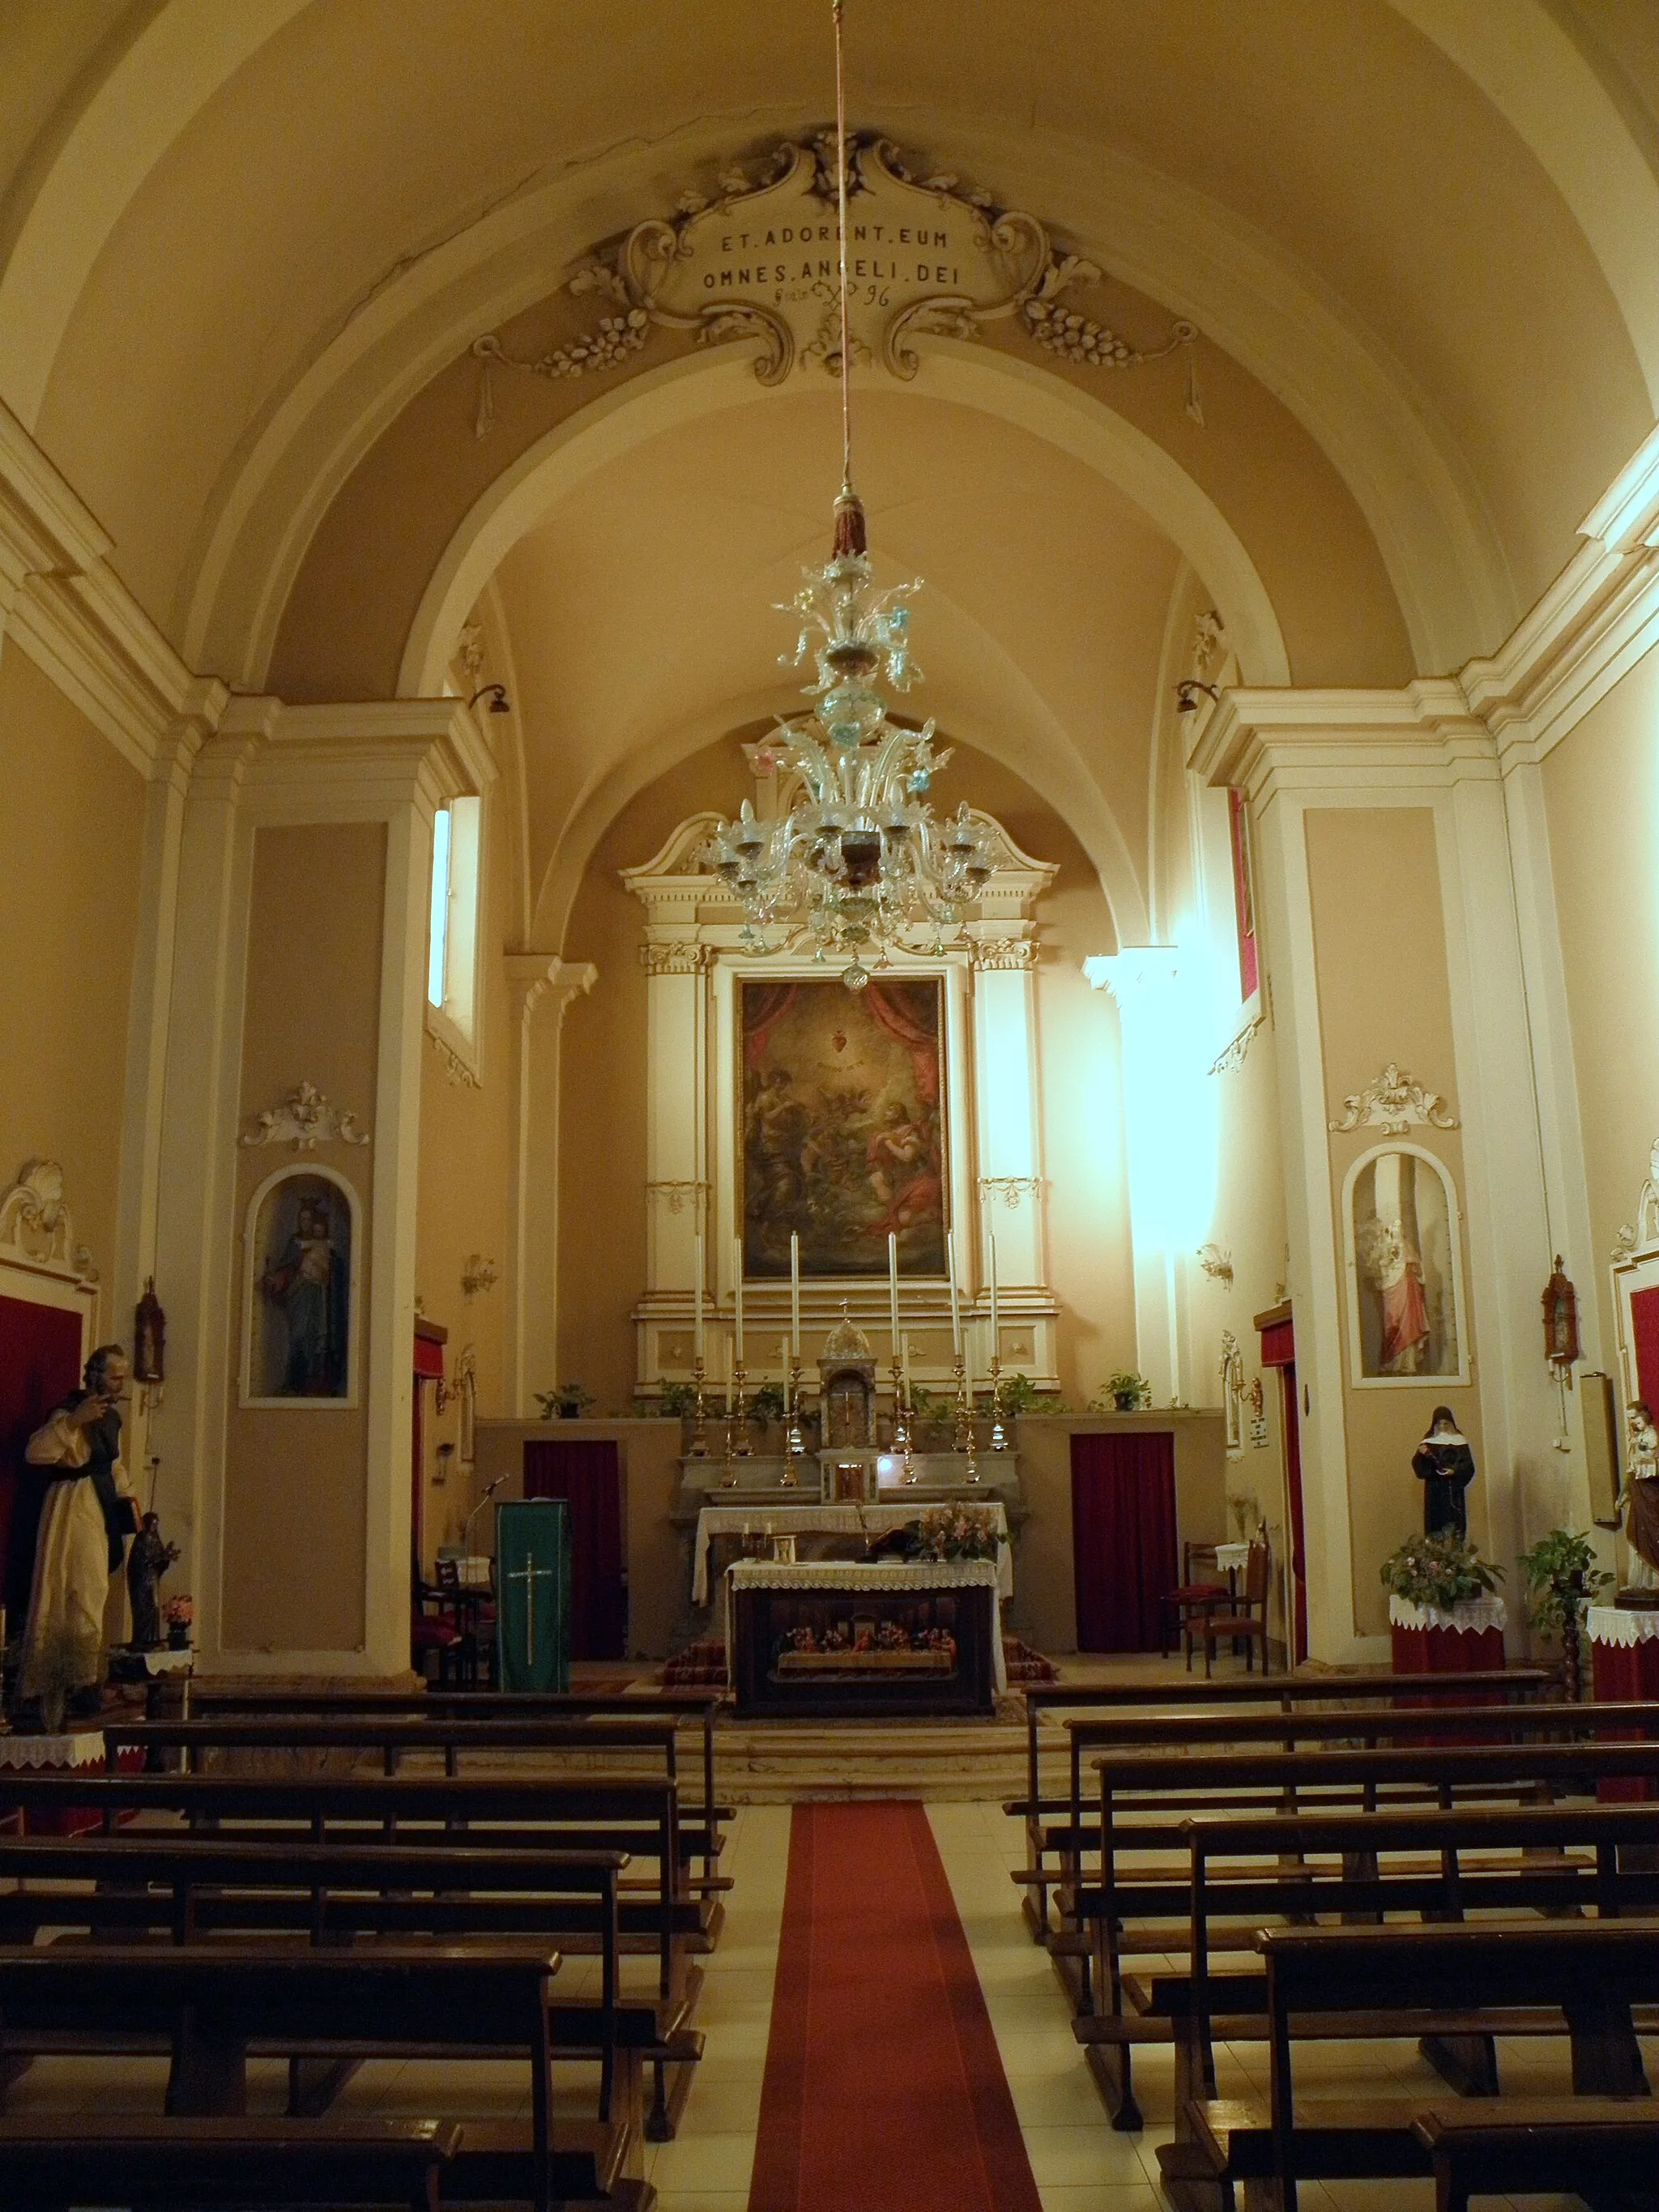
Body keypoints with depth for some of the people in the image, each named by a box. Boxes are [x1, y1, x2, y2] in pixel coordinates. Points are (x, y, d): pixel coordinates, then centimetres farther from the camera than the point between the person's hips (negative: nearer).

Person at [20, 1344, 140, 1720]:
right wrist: (74, 1420, -36)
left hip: (101, 1507, 9)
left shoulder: (111, 1416, 14)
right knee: (84, 1593, -10)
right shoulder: (72, 1412, -14)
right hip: (75, 1506, -9)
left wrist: (127, 1498, 20)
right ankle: (83, 1684, -5)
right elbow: (35, 1452, -29)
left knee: (91, 1592, 12)